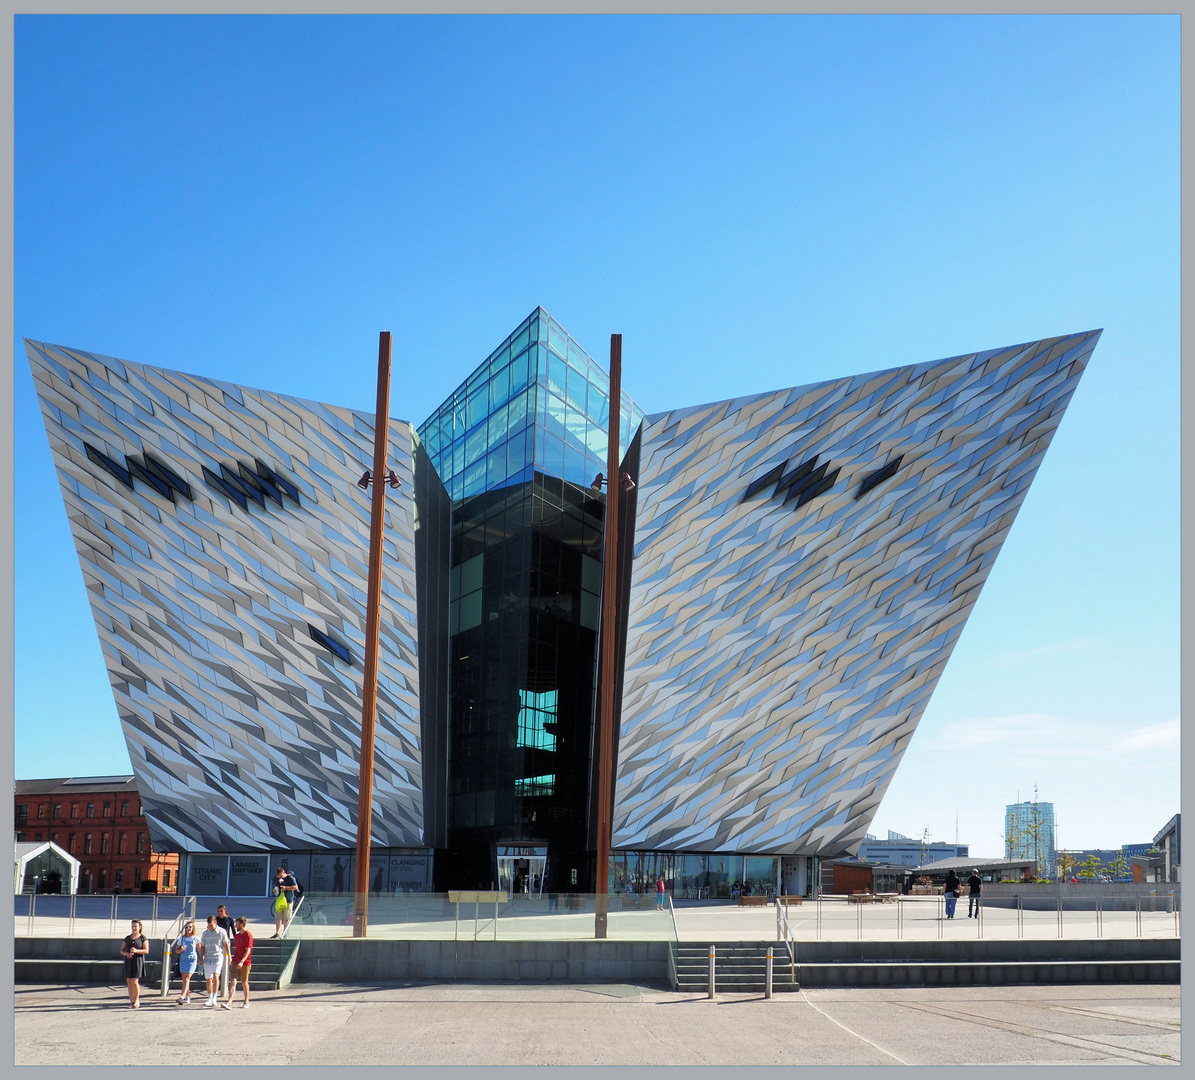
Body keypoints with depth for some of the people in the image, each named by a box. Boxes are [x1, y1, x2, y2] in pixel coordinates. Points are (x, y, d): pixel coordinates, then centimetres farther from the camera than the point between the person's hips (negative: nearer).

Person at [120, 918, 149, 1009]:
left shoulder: (142, 938, 2)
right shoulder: (127, 938, 15)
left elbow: (146, 950, -4)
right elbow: (121, 950, 13)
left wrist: (136, 951, -18)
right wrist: (127, 954, -8)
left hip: (138, 961, -5)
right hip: (128, 961, 5)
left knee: (134, 981, -12)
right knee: (129, 981, 3)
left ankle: (137, 1001, -1)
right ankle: (131, 1001, 11)